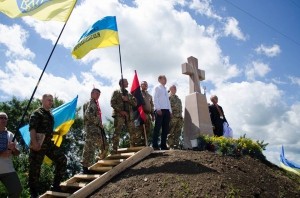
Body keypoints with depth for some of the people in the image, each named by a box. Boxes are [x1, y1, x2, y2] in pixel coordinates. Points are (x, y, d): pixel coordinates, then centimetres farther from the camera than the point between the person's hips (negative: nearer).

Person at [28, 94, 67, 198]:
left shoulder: (50, 114, 17)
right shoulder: (36, 113, -7)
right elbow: (32, 129, -18)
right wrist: (34, 143, -26)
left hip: (49, 143, 7)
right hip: (38, 144, -7)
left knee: (62, 159, -2)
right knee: (35, 169, 1)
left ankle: (55, 186, 9)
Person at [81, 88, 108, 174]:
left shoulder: (95, 104, 23)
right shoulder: (90, 103, -6)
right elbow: (88, 115, -22)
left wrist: (100, 124, 14)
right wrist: (98, 123, -16)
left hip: (97, 127, 10)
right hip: (91, 127, -10)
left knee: (104, 145, 15)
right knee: (90, 147, -12)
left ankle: (100, 160, 31)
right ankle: (85, 167, -11)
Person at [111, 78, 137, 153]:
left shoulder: (129, 94, 21)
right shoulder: (116, 92, 6)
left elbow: (135, 103, 11)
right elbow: (112, 103, -5)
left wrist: (128, 100, -7)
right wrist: (121, 111, -14)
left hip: (129, 115, 5)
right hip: (119, 114, -5)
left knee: (132, 131, 4)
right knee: (117, 131, -8)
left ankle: (133, 146, 15)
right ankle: (114, 149, -7)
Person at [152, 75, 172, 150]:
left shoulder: (165, 89, 25)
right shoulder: (157, 87, 5)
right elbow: (155, 98, -6)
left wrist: (170, 111, 13)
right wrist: (158, 109, -17)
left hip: (166, 110, 7)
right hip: (159, 110, -7)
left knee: (165, 128, 3)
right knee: (157, 128, -8)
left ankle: (163, 145, 7)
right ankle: (155, 145, -6)